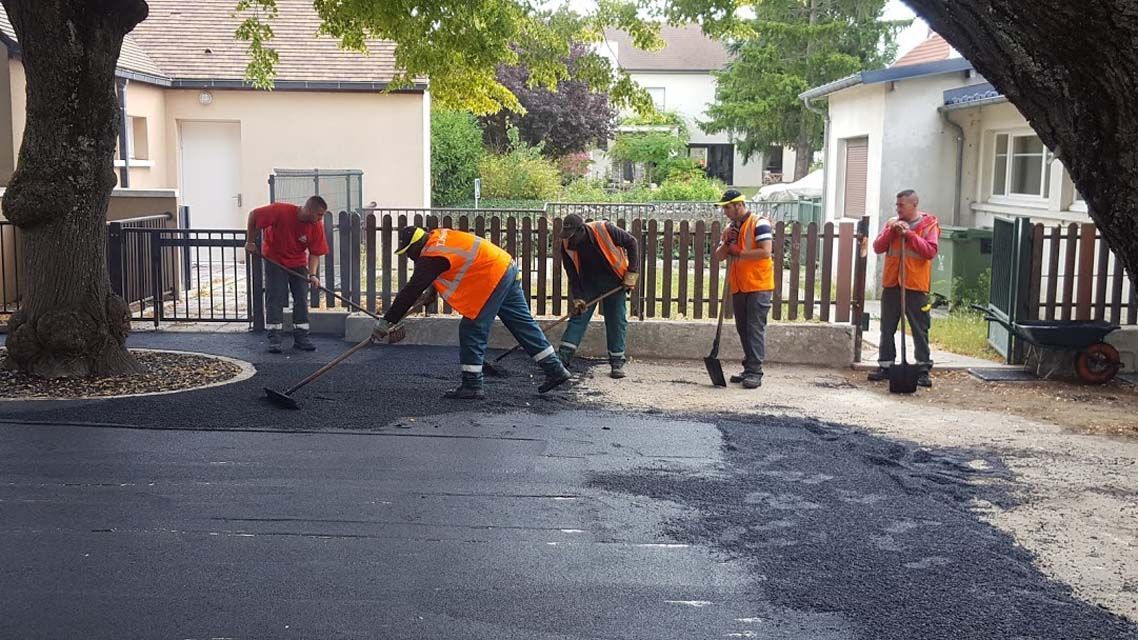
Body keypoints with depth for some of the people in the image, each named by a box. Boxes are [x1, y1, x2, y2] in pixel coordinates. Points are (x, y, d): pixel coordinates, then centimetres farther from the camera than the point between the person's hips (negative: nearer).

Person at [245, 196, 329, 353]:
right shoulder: (281, 211, -28)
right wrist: (250, 241, -11)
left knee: (301, 299, 0)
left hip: (298, 263, 3)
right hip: (275, 260, -3)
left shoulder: (317, 225, -17)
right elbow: (253, 215, -17)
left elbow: (315, 252, -13)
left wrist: (312, 274, -28)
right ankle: (274, 339, -3)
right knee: (274, 299, -6)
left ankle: (301, 337, 6)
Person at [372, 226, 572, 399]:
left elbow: (411, 291, -16)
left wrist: (386, 322, -12)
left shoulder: (431, 256, -16)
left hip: (493, 278, -10)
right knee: (522, 324, 14)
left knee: (472, 330, -3)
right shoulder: (437, 236, 11)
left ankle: (472, 385, 2)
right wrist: (432, 293, 28)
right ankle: (555, 369, 19)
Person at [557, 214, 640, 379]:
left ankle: (617, 363, 7)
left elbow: (631, 243, -14)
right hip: (588, 283, 2)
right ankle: (562, 358, -6)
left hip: (614, 281, -2)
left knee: (617, 321, -1)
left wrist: (631, 273, -15)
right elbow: (572, 274, -9)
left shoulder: (604, 230, -27)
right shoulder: (567, 245, -17)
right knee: (578, 316, -4)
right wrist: (577, 298, -18)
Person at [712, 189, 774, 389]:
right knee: (743, 329, 11)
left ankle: (755, 372, -9)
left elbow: (765, 252, -19)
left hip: (758, 286, -8)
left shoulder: (759, 224, -9)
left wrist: (738, 252, -14)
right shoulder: (729, 228, 14)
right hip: (738, 287, 8)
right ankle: (748, 369, 19)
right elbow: (719, 256, 15)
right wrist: (726, 242, -5)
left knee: (755, 329, -9)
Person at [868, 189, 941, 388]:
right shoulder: (892, 223, 10)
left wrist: (909, 234, -17)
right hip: (891, 284, 4)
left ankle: (923, 369, 5)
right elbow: (878, 247, 3)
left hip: (916, 285, -4)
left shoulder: (929, 224, -2)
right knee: (887, 328, 9)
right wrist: (892, 231, -11)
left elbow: (930, 251, -13)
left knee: (920, 330, 0)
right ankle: (885, 366, 17)